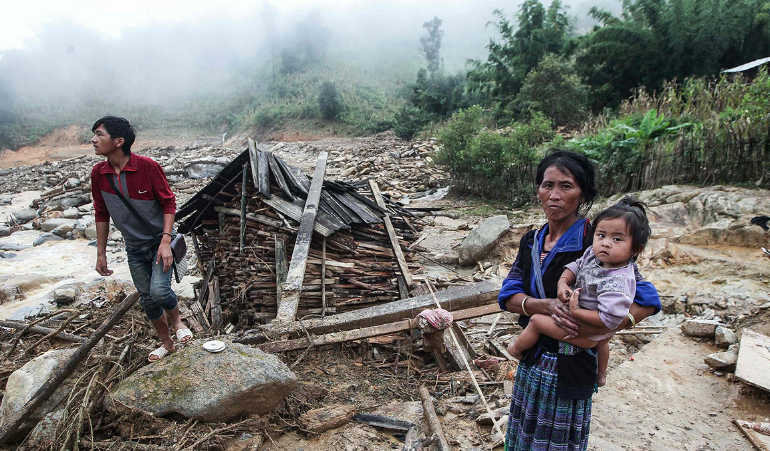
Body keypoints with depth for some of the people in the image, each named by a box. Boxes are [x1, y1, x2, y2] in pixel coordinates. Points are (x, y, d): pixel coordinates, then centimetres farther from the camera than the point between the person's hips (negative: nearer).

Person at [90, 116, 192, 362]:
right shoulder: (98, 173, -6)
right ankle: (166, 342, 33)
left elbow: (169, 203, -14)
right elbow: (102, 214, 5)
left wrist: (165, 242, -22)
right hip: (134, 247, 5)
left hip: (160, 240, -4)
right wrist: (101, 253, 7)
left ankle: (177, 321, 14)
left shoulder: (147, 166, -19)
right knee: (147, 299, 11)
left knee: (159, 290, -21)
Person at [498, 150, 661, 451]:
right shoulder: (532, 241, 2)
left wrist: (597, 329, -28)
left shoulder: (595, 245, -17)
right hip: (530, 359, 6)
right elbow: (508, 296, -7)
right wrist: (545, 306, -26)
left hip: (568, 366, -6)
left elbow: (646, 301, -16)